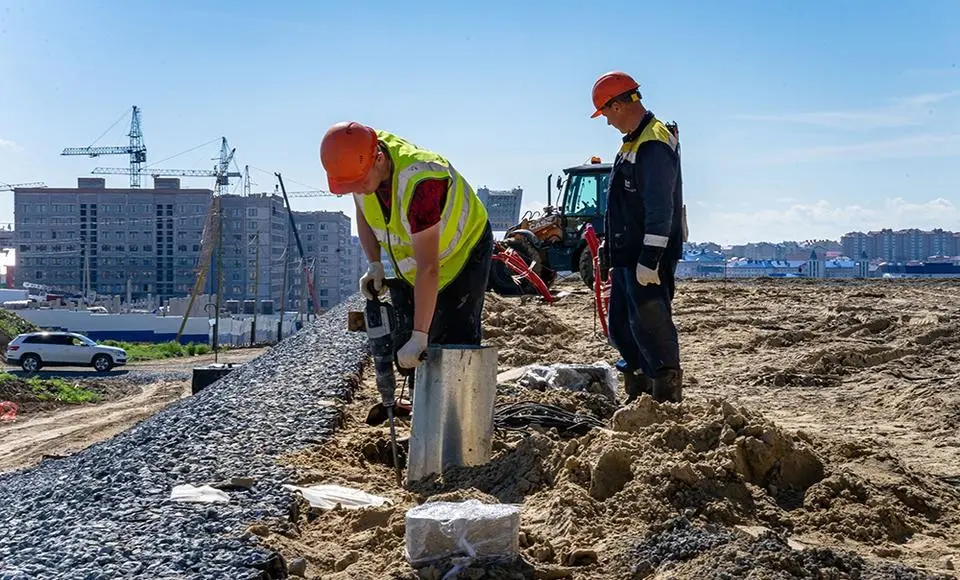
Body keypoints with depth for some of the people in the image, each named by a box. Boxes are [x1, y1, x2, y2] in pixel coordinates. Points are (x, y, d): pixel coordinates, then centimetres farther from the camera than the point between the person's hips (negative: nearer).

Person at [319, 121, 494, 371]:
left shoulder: (419, 181, -41)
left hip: (463, 252, -7)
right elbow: (363, 213, 3)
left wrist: (419, 336, -41)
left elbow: (428, 268, -41)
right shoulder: (360, 158, -19)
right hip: (407, 264, 7)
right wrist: (374, 264, -11)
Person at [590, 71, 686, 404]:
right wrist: (610, 246, 24)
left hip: (649, 260, -11)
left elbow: (660, 210, -23)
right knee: (621, 329, 15)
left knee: (651, 327, -7)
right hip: (627, 257, 11)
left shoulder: (654, 145, -17)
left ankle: (667, 398, 0)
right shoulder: (632, 142, 16)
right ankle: (639, 396, 26)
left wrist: (650, 260, -25)